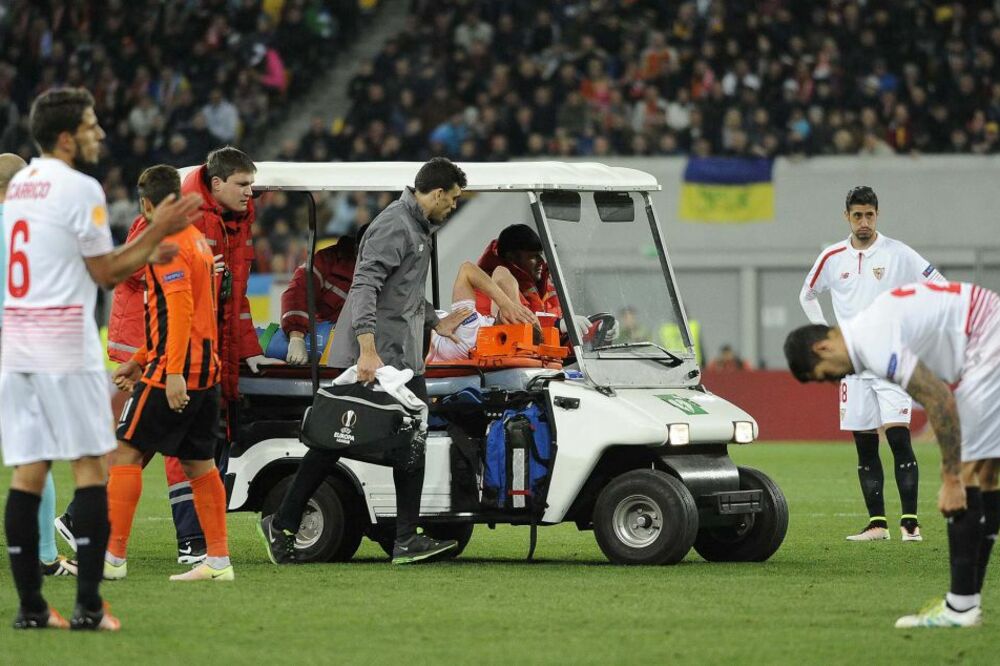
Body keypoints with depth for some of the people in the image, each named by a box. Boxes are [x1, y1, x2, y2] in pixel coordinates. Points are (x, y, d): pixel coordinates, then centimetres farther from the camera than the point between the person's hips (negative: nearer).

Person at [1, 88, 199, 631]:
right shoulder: (80, 189, -10)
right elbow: (105, 273, -4)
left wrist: (144, 254, 25)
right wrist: (158, 231, 4)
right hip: (64, 346, -7)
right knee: (89, 466, -1)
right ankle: (88, 605, -6)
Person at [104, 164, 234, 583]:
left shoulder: (167, 244, -11)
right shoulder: (197, 241, 18)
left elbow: (181, 308, -22)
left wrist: (173, 371, -27)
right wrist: (140, 361, 27)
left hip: (173, 373, -9)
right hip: (206, 370, 9)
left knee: (127, 454, -4)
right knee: (200, 464, 10)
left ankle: (113, 557, -6)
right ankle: (218, 560, 8)